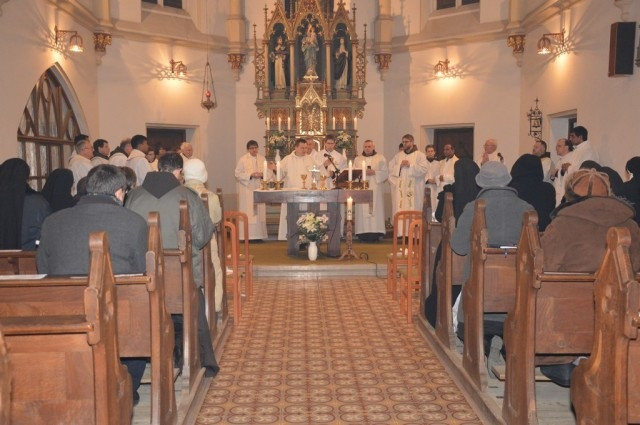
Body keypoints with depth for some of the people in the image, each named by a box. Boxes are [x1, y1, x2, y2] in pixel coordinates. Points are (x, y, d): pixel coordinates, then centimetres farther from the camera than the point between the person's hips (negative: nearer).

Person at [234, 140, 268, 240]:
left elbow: (268, 172, 8)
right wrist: (250, 175, -17)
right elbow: (238, 174, -6)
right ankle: (247, 235, -4)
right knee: (248, 213, -6)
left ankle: (259, 235, 10)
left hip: (259, 189, 4)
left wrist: (262, 174, -14)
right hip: (247, 190, -4)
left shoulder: (262, 159, 9)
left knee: (259, 212, 5)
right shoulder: (242, 159, -2)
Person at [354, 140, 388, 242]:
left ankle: (375, 233, -9)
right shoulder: (358, 159, 17)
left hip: (375, 189, -1)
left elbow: (385, 172, 3)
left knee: (375, 209, -8)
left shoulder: (380, 158, 11)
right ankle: (363, 233, -7)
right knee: (362, 210, -7)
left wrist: (374, 172, -11)